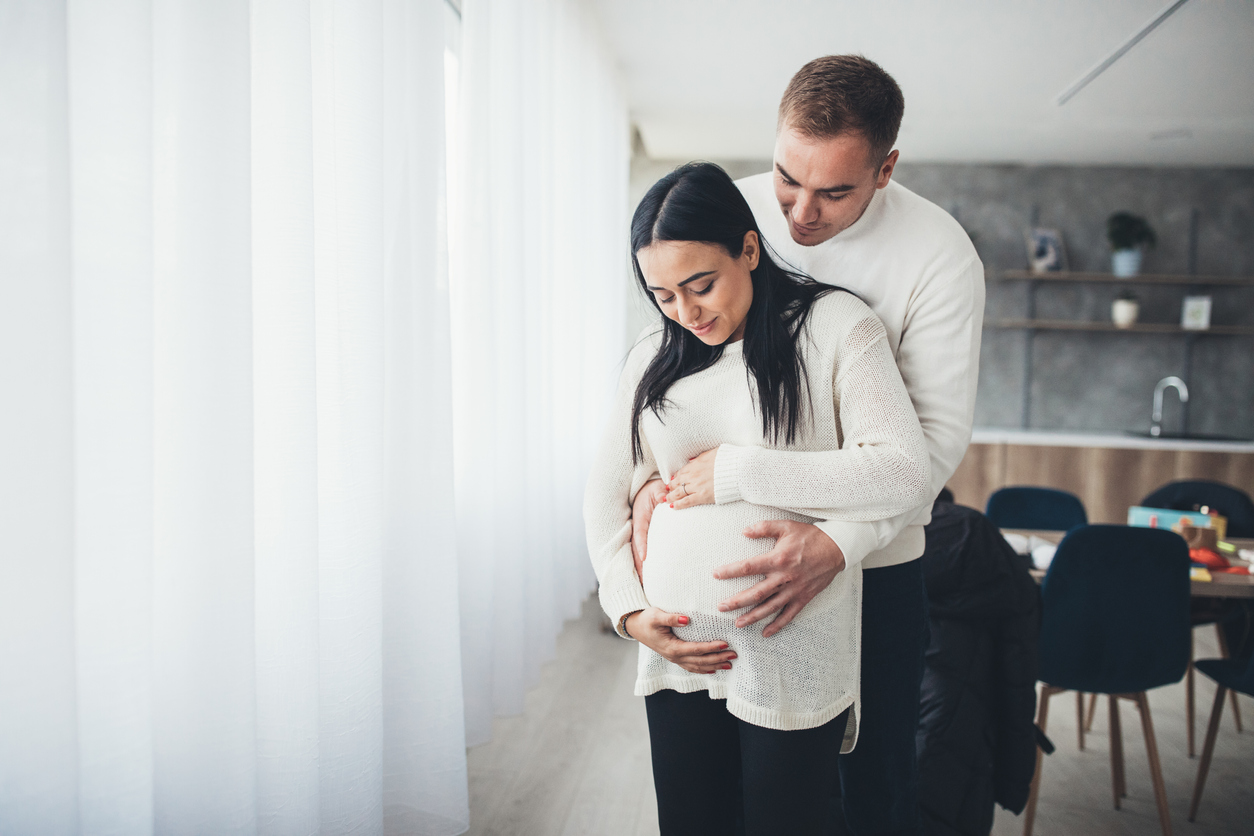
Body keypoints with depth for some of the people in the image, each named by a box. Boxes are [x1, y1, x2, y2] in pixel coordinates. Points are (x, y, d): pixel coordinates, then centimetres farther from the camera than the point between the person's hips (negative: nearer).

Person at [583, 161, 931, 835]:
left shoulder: (834, 324, -5)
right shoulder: (654, 356, 8)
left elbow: (904, 473, -15)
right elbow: (606, 492, 12)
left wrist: (737, 471, -14)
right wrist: (629, 610, -1)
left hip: (791, 658, -4)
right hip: (677, 652, 4)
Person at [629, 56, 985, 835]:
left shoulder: (941, 256, -15)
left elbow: (937, 431, -17)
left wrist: (838, 543, -32)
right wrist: (652, 475, -15)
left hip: (873, 562, -2)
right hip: (742, 544, 2)